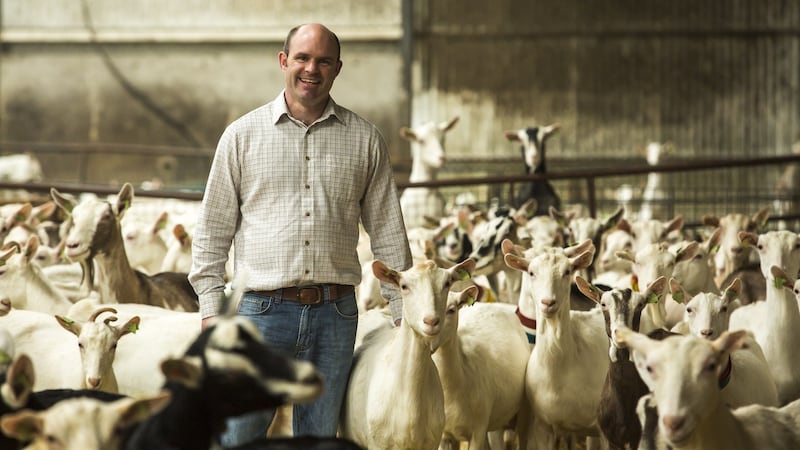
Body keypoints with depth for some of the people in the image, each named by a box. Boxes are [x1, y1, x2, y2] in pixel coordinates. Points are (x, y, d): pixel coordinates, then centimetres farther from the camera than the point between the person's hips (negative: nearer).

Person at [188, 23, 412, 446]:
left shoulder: (364, 139, 9)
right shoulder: (243, 134, 5)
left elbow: (388, 233, 12)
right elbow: (212, 231, 7)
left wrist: (405, 313, 7)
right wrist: (210, 310, -1)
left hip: (335, 315, 2)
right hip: (263, 308, -1)